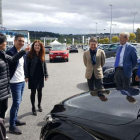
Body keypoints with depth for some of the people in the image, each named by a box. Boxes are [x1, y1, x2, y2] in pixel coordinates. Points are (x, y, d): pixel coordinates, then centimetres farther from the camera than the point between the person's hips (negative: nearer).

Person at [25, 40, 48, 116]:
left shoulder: (42, 55, 3)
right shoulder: (29, 54, -10)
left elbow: (44, 65, 8)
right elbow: (27, 66, -10)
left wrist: (46, 75, 5)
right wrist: (26, 76, -13)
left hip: (40, 76, 4)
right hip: (32, 77, -4)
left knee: (40, 91, 14)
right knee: (33, 92, 4)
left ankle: (39, 105, 33)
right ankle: (33, 108, 17)